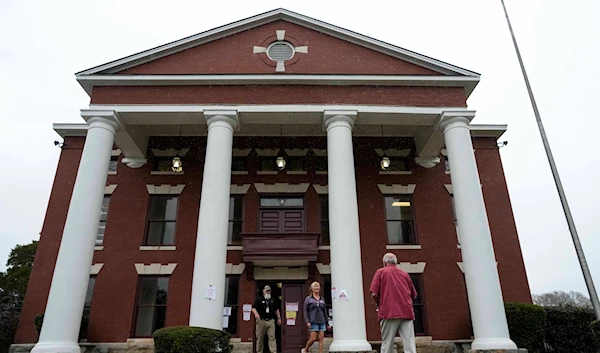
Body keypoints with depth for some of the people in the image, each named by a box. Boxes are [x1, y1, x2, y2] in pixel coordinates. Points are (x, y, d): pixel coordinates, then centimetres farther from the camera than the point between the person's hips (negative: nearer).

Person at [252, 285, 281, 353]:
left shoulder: (273, 300, 17)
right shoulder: (259, 299, 3)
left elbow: (276, 309, 24)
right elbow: (253, 308, -4)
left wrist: (279, 318, 17)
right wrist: (256, 314, -23)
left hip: (271, 321, 3)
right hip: (261, 321, -3)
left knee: (272, 337, -6)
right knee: (260, 338, 3)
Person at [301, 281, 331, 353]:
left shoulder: (322, 299, 14)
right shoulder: (308, 299, 4)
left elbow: (325, 312, 16)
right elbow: (305, 311, -1)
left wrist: (327, 324, 14)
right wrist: (307, 322, -13)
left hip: (322, 322, 4)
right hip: (313, 322, -4)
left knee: (321, 339, -2)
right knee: (313, 338, -6)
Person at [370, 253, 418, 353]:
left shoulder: (380, 272, 6)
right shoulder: (405, 274, 17)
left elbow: (374, 293, -3)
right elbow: (414, 295, 20)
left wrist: (379, 304, 14)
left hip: (389, 312, -3)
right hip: (407, 312, 3)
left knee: (387, 345, 4)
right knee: (410, 344, 0)